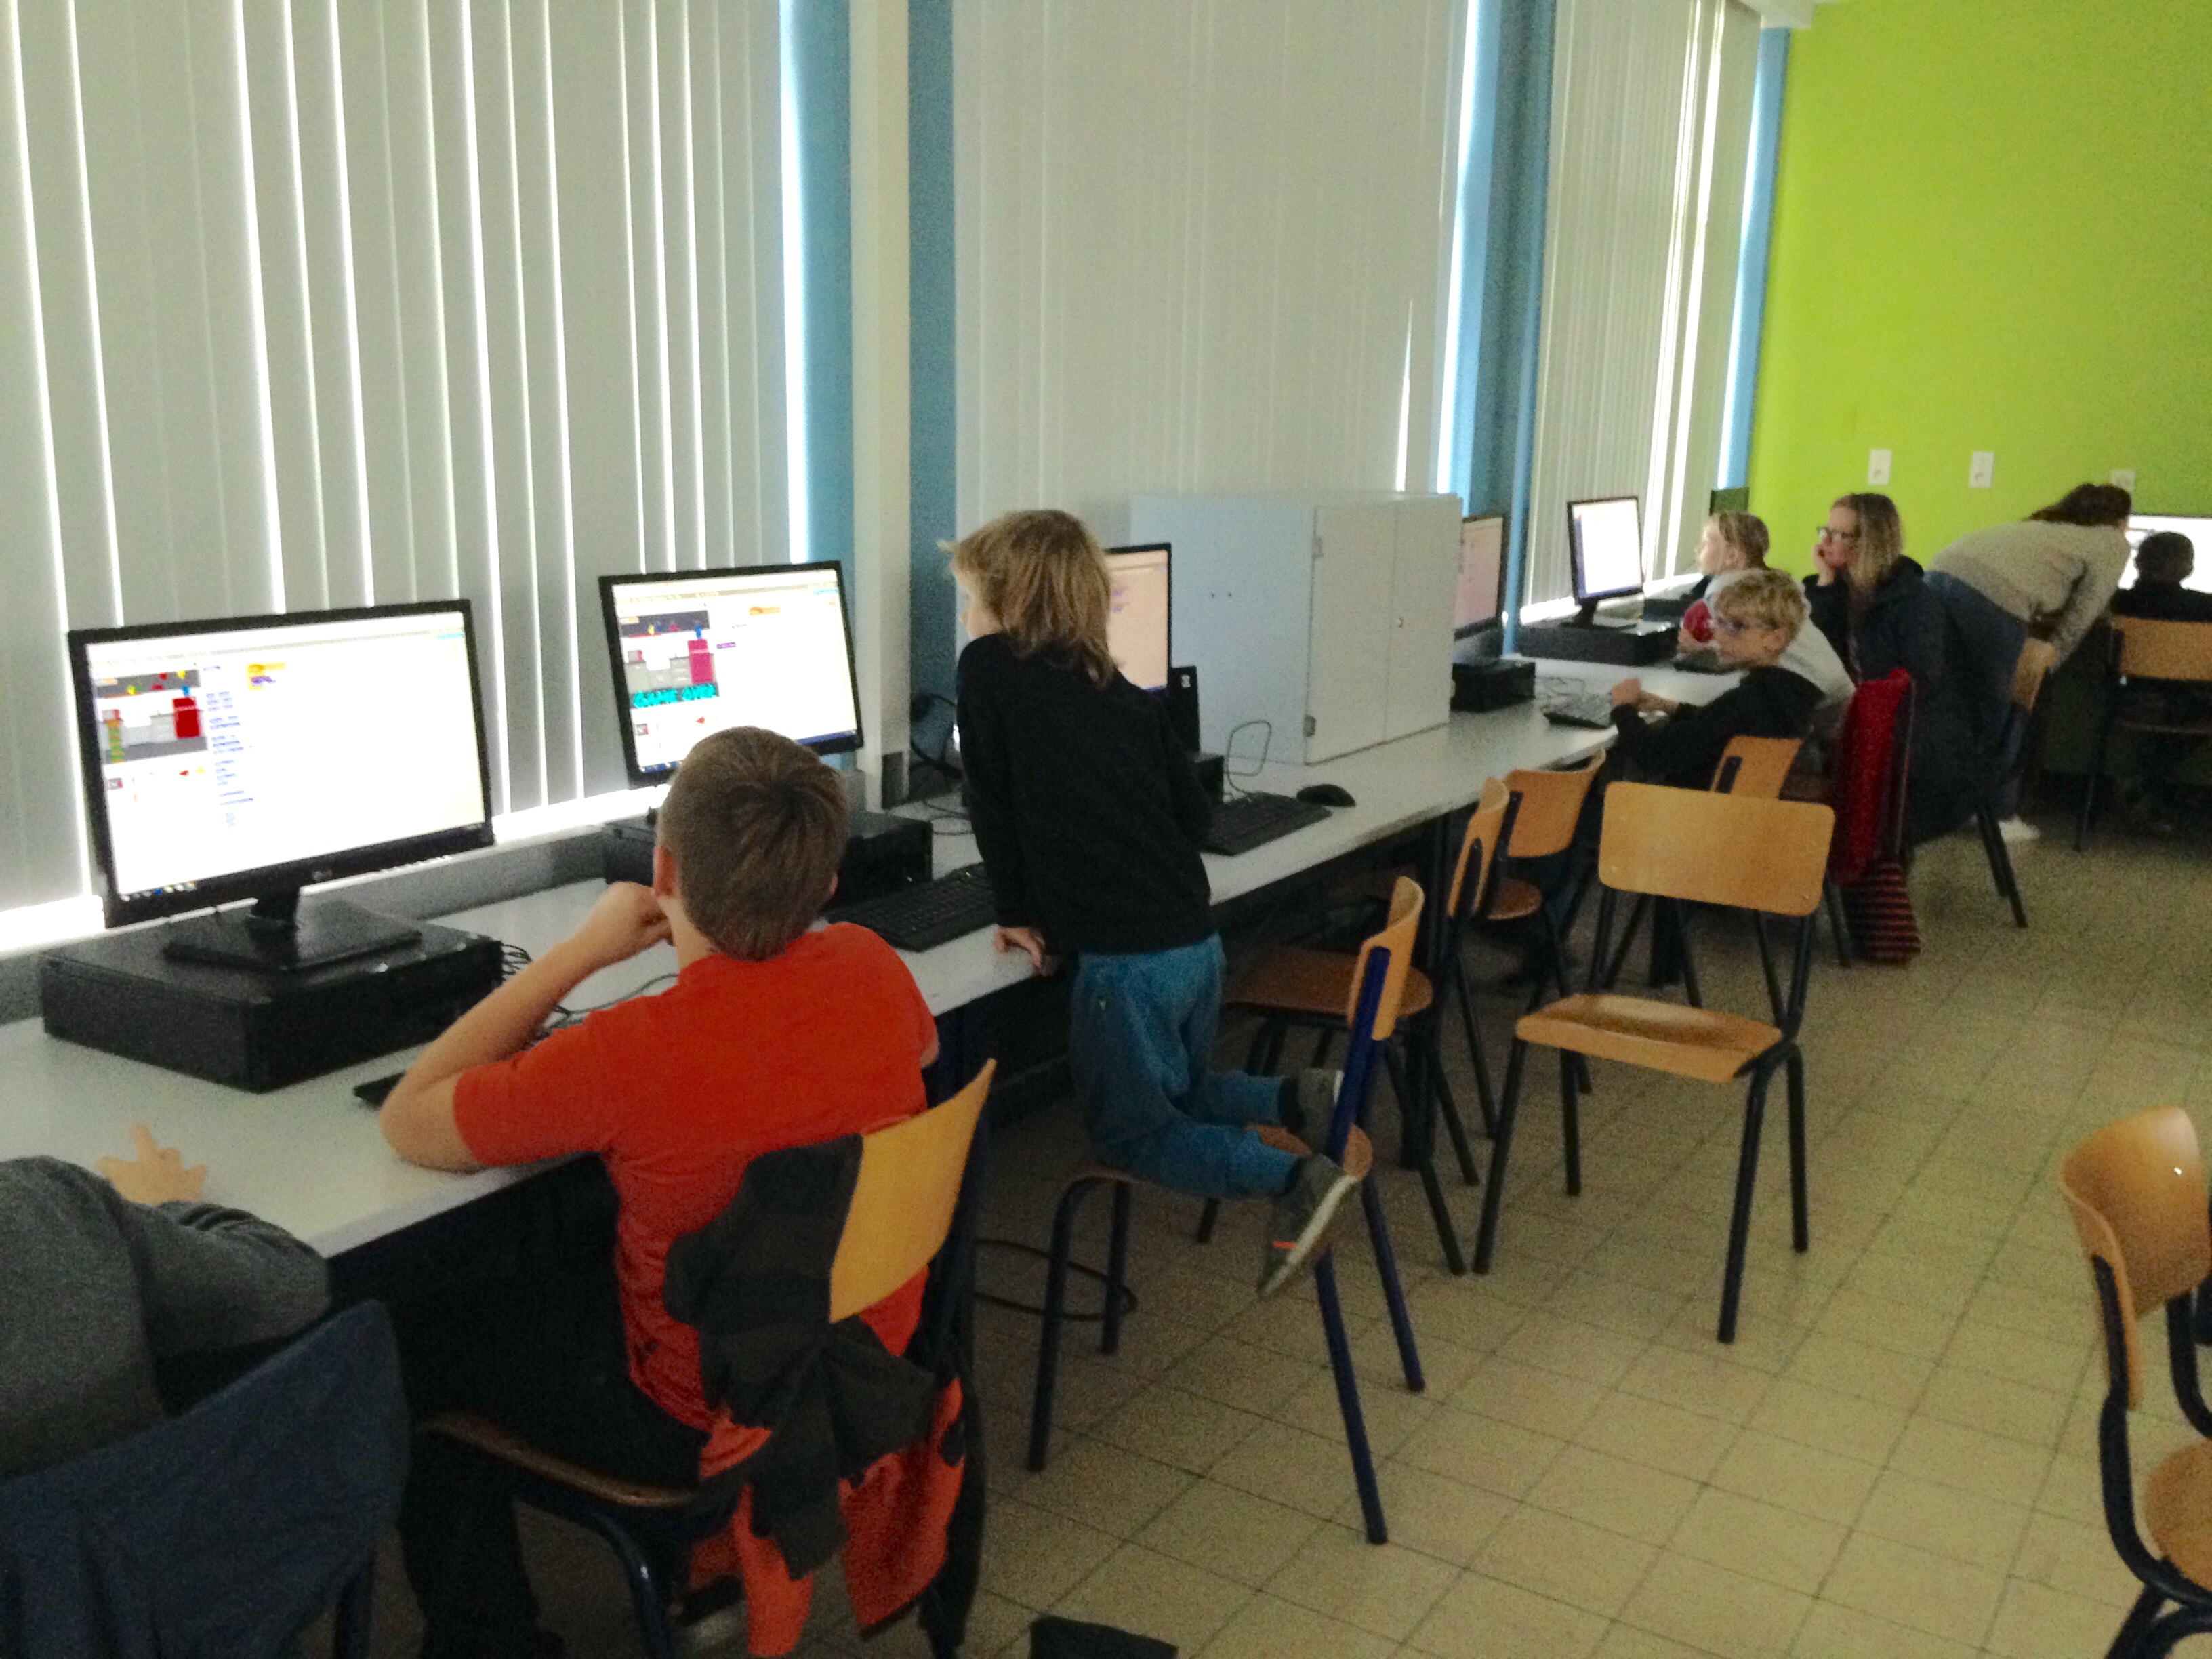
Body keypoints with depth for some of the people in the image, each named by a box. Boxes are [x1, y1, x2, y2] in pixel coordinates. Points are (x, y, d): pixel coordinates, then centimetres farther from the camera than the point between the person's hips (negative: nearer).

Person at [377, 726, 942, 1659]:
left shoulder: (632, 1054, -33)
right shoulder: (871, 970, -15)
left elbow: (409, 1124, -15)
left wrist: (583, 949, -13)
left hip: (704, 1423, -6)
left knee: (416, 1335, 17)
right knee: (553, 1247, 31)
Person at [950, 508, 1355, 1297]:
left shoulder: (990, 667, -4)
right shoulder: (1125, 691, 14)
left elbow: (993, 803, -1)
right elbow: (1193, 808, 14)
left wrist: (1017, 913, 8)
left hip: (1126, 957, -7)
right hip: (1197, 937, 8)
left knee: (1128, 1131, 9)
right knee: (1177, 1094, 27)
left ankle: (1293, 1178, -9)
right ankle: (1299, 1099, 7)